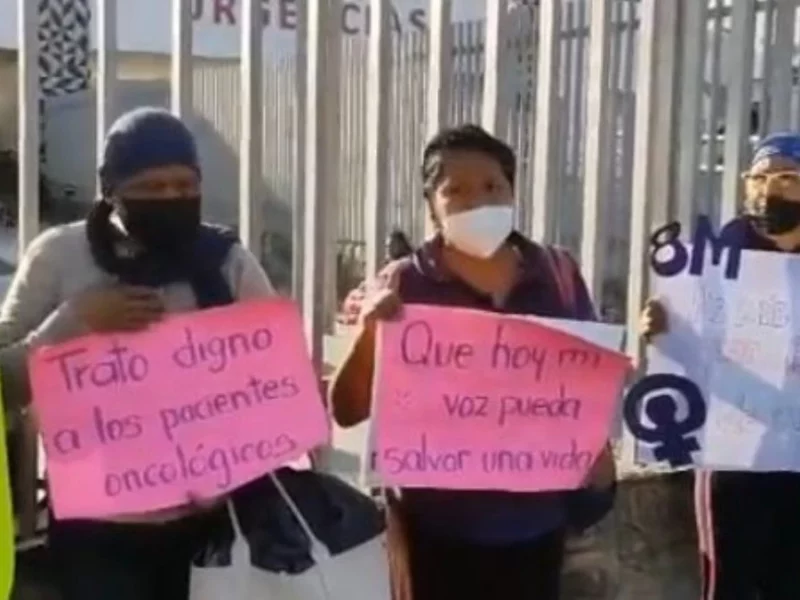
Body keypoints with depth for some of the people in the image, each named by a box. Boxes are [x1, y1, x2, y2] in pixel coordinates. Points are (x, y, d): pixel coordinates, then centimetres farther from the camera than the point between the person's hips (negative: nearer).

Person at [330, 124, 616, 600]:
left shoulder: (556, 275, 2)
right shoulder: (403, 285, -8)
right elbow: (348, 411, -9)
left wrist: (598, 456, -3)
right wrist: (370, 332, -26)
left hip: (536, 518, 4)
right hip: (439, 522, -3)